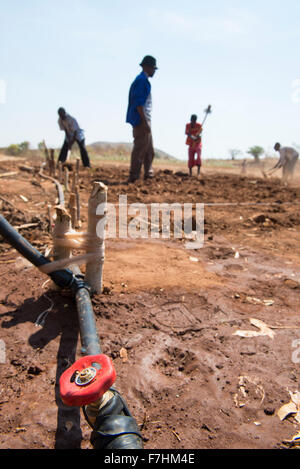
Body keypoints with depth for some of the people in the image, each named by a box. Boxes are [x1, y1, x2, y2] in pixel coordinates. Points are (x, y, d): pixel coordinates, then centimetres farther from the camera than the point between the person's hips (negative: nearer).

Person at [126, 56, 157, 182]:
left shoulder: (142, 80, 20)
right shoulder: (142, 80, -11)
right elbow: (138, 103, -20)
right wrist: (145, 122, -23)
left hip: (143, 120, 11)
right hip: (141, 120, -11)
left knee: (149, 149, 13)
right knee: (140, 148, -8)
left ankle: (148, 174, 19)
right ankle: (134, 176, -4)